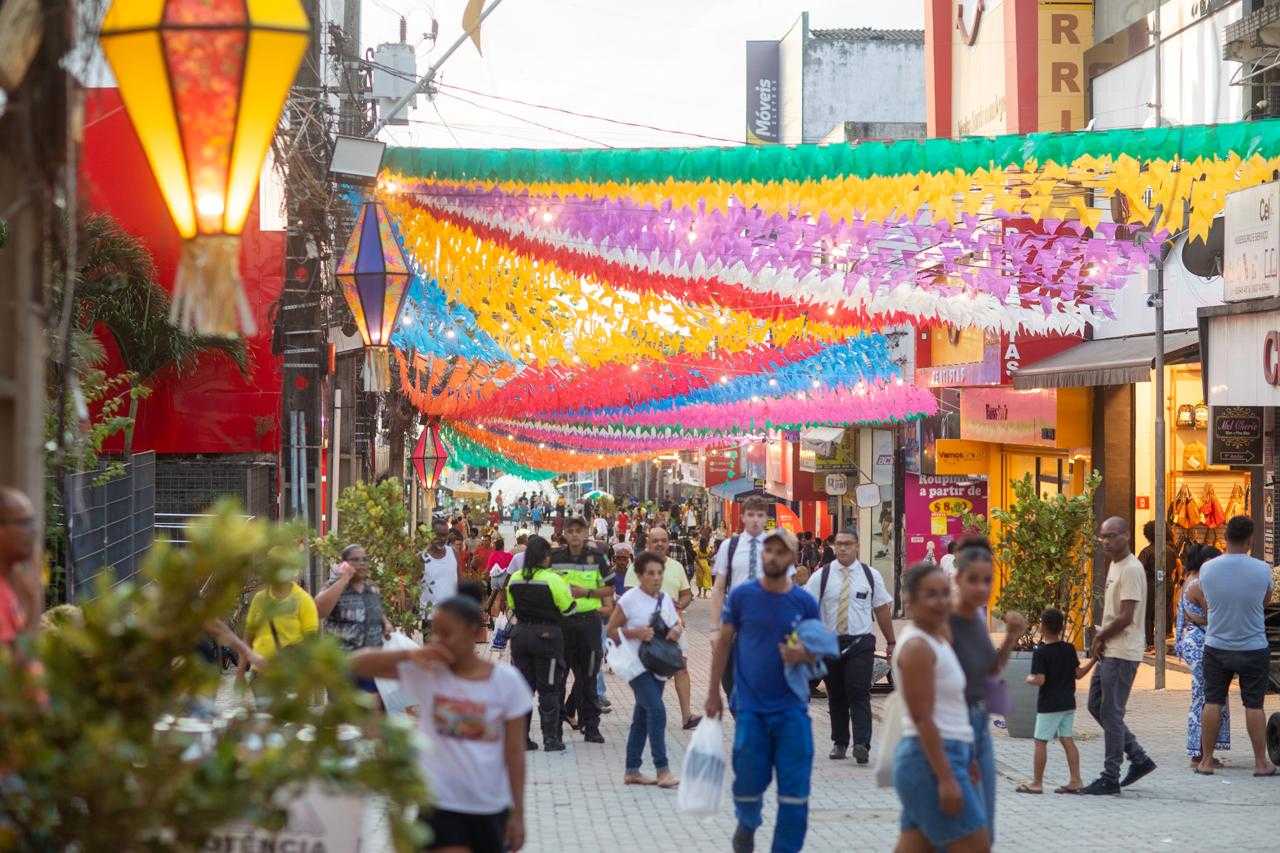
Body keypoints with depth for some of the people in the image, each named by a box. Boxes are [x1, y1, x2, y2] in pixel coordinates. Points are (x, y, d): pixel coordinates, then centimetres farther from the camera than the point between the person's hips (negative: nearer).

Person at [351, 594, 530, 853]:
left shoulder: (506, 680, -6)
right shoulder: (426, 671, -6)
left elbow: (514, 750, -2)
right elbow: (356, 665, -9)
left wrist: (517, 813, -1)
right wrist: (408, 654, -22)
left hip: (491, 807, 2)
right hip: (440, 803, -2)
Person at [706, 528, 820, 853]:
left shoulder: (805, 602, 1)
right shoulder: (742, 595, -2)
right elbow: (724, 642, 5)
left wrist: (803, 655, -15)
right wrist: (713, 692, 5)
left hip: (792, 707, 1)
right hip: (751, 706, -1)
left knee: (795, 789, -3)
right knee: (749, 781, 6)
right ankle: (747, 825, 37)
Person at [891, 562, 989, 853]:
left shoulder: (937, 639, 16)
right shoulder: (917, 647, -14)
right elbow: (922, 719, -19)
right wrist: (946, 779, -23)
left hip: (946, 755, 10)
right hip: (932, 758, -10)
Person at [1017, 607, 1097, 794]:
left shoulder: (1040, 652, -15)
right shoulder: (1069, 649, 3)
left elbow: (1040, 680, -21)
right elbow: (1078, 674, 8)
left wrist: (1029, 679, 0)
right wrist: (1094, 660, 19)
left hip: (1049, 705, -6)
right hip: (1068, 703, 6)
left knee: (1040, 742, 1)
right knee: (1068, 740, 10)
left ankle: (1037, 783, 4)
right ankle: (1075, 780, 7)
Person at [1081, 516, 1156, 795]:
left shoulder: (1131, 570, -17)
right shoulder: (1115, 565, 15)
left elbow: (1125, 617, -21)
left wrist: (1099, 637, -8)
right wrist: (1102, 641, 6)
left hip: (1122, 653, -10)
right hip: (1110, 651, 10)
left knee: (1111, 714, -6)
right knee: (1096, 706, 14)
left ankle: (1110, 778, 0)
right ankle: (1139, 758, 21)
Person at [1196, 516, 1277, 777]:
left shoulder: (1207, 569, -8)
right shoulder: (1262, 570, -14)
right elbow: (1266, 600, 2)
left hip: (1216, 645, 2)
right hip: (1253, 648, -2)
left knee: (1212, 702, 9)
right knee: (1254, 705, 5)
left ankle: (1206, 760, 12)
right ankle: (1261, 762, 10)